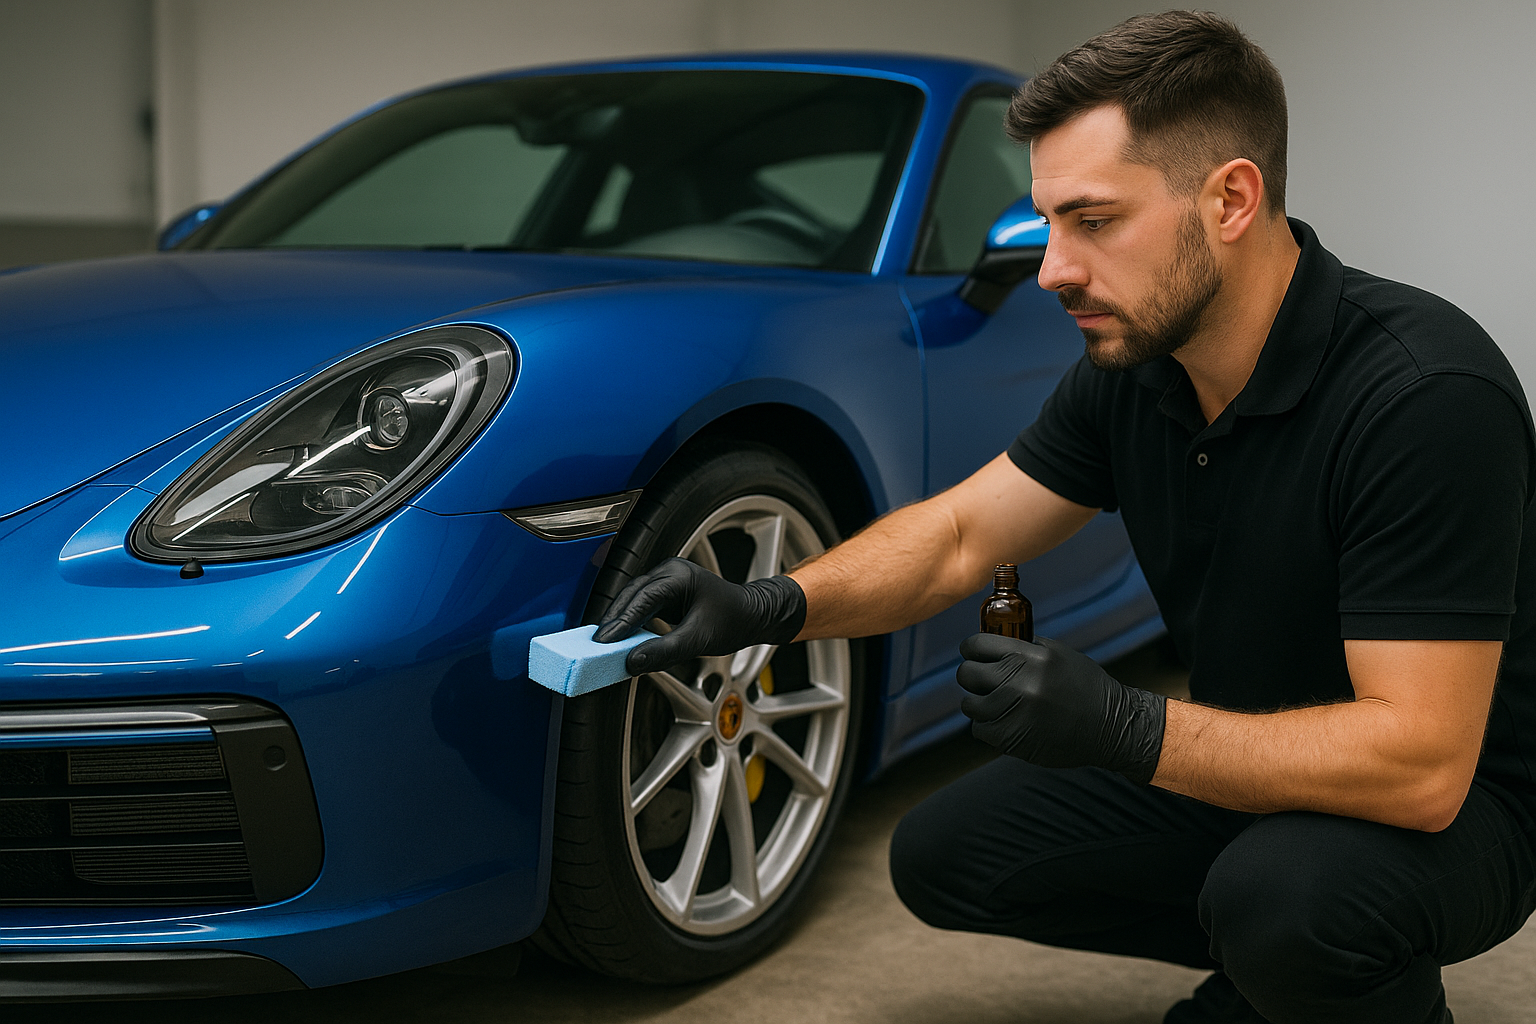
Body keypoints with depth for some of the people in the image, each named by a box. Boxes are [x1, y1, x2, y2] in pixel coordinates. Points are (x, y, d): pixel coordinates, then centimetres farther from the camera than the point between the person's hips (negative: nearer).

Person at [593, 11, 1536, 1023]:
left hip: (1449, 798, -7)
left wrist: (1124, 730, -38)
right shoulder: (1131, 364, -6)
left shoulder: (1426, 394, -30)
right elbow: (959, 531, 1)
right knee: (944, 856, 3)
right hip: (1246, 759, 7)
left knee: (1288, 893, -38)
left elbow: (1420, 762, -33)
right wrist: (770, 606, -17)